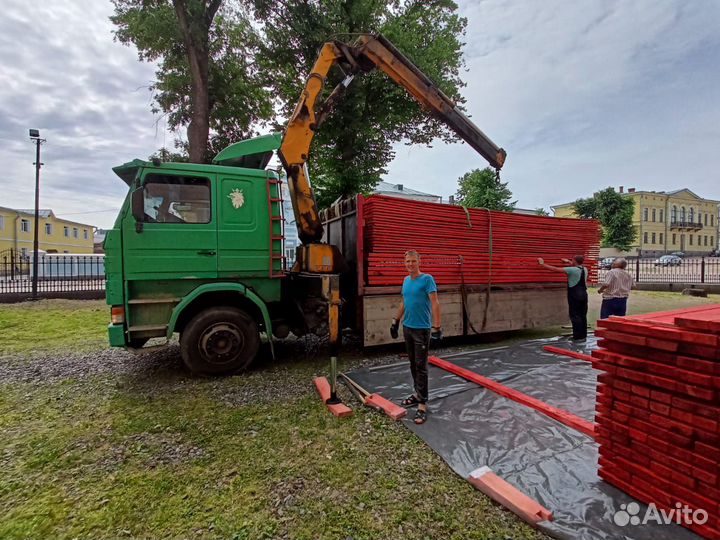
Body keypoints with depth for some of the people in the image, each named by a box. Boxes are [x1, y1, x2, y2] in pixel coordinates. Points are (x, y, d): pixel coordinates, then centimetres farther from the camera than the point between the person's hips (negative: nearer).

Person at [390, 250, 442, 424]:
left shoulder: (427, 279, -12)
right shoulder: (406, 280, 10)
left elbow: (435, 303, -18)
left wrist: (437, 326, -25)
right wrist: (396, 321, 20)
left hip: (421, 329, -7)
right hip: (407, 328, 7)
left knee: (421, 366, -4)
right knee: (413, 364, 16)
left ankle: (422, 405, 2)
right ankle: (418, 394, 30)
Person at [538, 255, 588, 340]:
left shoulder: (571, 270, -14)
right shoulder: (585, 269, 9)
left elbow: (555, 269, -14)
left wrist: (543, 264, -6)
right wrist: (568, 262, 43)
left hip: (575, 295, -7)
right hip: (583, 294, 8)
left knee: (575, 316, -2)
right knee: (583, 316, 12)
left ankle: (578, 336, 0)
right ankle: (584, 335, 18)